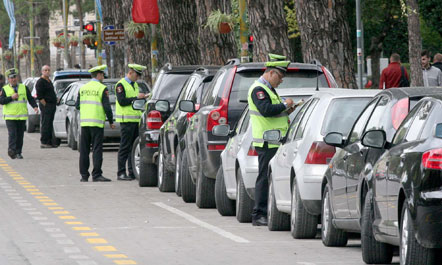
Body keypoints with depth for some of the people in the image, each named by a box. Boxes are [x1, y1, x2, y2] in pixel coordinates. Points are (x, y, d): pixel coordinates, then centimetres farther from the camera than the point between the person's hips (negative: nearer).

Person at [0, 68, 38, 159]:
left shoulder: (24, 88, 12)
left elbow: (30, 99, 10)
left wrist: (35, 106, -7)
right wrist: (11, 97, -17)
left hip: (22, 116, 3)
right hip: (10, 117, -3)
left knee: (20, 135, 3)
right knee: (12, 134, -16)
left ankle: (18, 152, 9)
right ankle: (11, 150, -21)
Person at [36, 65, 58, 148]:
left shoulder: (49, 81, 19)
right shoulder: (40, 82, -10)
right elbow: (39, 96, -16)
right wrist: (45, 105, -16)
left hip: (52, 106, 9)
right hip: (45, 105, -9)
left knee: (50, 125, 10)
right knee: (45, 125, -9)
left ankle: (49, 142, 14)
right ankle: (44, 142, -8)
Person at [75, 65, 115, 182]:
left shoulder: (83, 88, 10)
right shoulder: (102, 89, -5)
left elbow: (77, 105, 11)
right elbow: (107, 107, -9)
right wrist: (111, 122, 2)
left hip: (84, 123, 5)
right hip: (97, 123, -5)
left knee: (84, 150, 8)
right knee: (97, 149, -4)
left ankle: (84, 175, 9)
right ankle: (96, 174, -8)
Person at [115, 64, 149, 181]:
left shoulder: (135, 85, 19)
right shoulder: (121, 85, -7)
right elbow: (122, 101, -17)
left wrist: (144, 97, 7)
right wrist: (136, 97, -17)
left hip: (136, 119, 8)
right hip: (126, 120, -8)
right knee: (125, 147, -8)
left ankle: (132, 172, 10)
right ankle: (121, 173, -7)